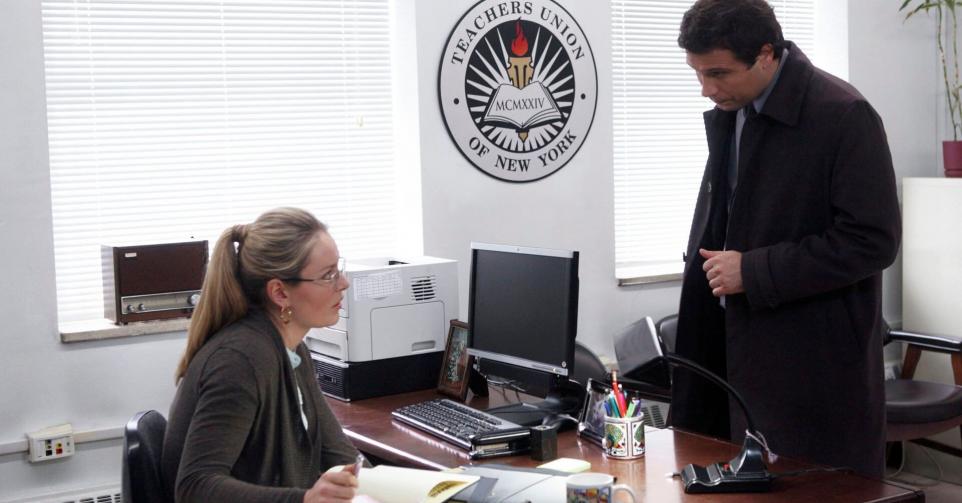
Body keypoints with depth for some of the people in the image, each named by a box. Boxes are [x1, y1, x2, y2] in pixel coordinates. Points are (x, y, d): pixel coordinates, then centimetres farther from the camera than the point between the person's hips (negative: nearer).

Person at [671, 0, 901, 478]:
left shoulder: (842, 115, -15)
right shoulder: (727, 112, 8)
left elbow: (873, 241, -18)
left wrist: (753, 272, -18)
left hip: (813, 363, -7)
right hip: (739, 348, 7)